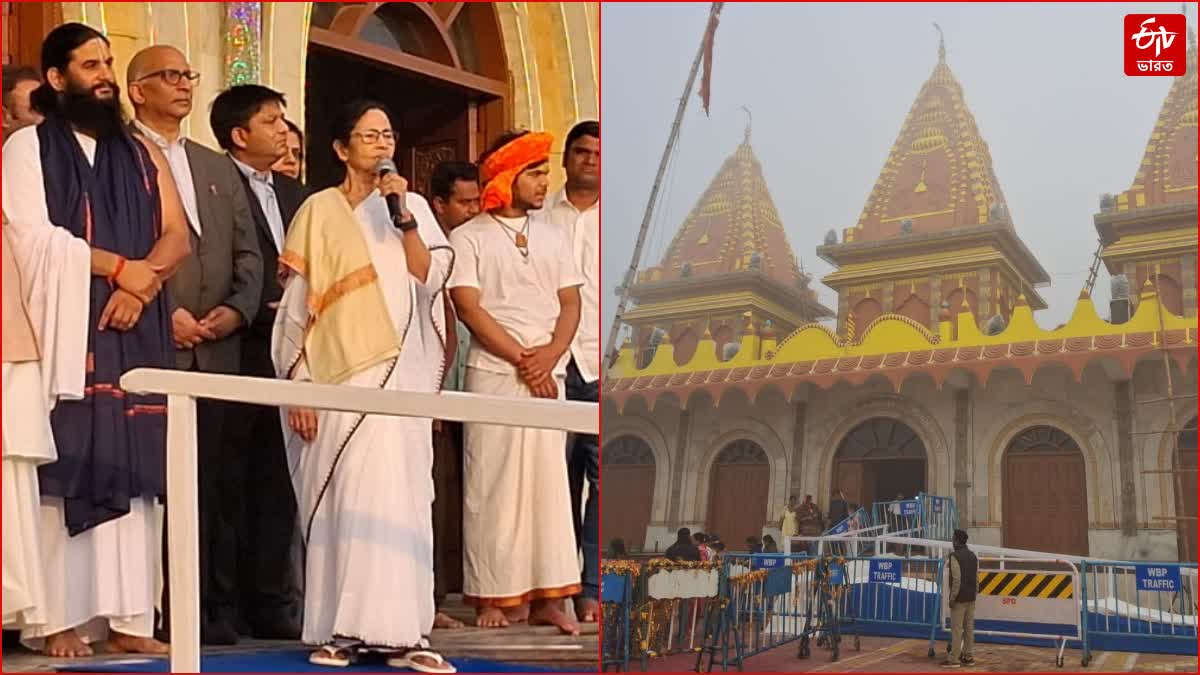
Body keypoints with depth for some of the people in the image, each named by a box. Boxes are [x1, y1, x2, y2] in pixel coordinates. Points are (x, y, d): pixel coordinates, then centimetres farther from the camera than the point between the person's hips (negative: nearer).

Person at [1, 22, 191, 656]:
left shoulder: (142, 153, 17)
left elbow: (177, 235, 8)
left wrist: (141, 282, -10)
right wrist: (119, 266, -10)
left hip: (136, 332, 4)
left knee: (132, 469, 0)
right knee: (64, 471, -6)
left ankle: (128, 616, 2)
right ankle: (58, 618, -1)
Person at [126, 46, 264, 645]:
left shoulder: (218, 167, 23)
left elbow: (248, 253, 18)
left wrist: (237, 309, 1)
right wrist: (161, 314, -11)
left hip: (217, 350, 5)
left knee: (216, 486, 3)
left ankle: (217, 614, 8)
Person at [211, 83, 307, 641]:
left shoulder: (294, 194, 20)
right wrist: (262, 311, -13)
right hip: (240, 352, -7)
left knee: (277, 484, 8)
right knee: (234, 485, -1)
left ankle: (272, 601, 14)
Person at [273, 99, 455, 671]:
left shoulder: (413, 206, 13)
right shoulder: (318, 210, 5)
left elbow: (430, 277, 0)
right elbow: (296, 304, 2)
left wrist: (403, 215, -9)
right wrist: (298, 385, -4)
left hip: (401, 373, 2)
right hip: (339, 373, -2)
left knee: (398, 494, -3)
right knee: (344, 497, -4)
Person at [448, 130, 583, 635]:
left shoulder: (552, 238, 17)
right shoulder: (469, 237, 2)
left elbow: (571, 305, 11)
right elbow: (468, 309, -7)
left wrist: (550, 354, -8)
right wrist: (522, 359, -11)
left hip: (548, 376, 4)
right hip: (493, 373, -4)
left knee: (548, 482, 2)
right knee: (493, 485, -3)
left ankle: (547, 597, 5)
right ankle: (495, 597, 3)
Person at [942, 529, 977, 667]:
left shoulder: (955, 556, -14)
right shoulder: (973, 555, 10)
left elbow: (956, 579, -18)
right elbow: (977, 578, 10)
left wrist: (952, 598, -13)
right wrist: (974, 593, 17)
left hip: (960, 598, -8)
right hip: (971, 598, 8)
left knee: (956, 628, -5)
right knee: (969, 627, 11)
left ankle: (953, 659, -4)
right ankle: (968, 656, 15)